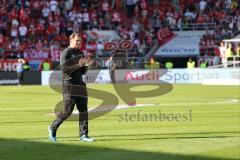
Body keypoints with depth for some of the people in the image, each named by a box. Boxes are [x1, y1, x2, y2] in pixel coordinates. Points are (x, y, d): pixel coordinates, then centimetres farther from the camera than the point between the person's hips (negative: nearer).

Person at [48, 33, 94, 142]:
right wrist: (78, 65, -21)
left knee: (83, 110, -1)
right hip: (69, 85, -7)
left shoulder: (80, 54, 18)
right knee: (67, 110, -9)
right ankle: (53, 128, 11)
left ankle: (83, 135, 1)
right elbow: (64, 69, -16)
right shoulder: (65, 53, -5)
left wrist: (86, 65, 0)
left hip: (80, 85, 7)